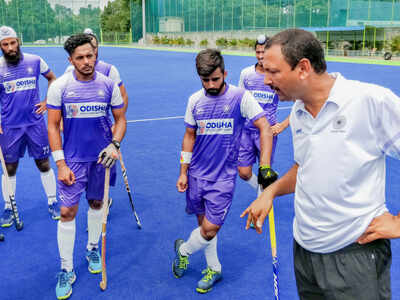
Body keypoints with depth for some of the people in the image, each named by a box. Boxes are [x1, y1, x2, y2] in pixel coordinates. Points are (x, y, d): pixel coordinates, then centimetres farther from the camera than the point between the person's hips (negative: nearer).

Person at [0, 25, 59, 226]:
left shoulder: (35, 61, -1)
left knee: (44, 164, 7)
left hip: (36, 123, 1)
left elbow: (52, 78, 16)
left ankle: (52, 202, 23)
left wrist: (48, 101, 5)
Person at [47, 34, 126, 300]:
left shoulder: (109, 85, -3)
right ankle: (66, 270, 11)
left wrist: (115, 144, -13)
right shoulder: (59, 86, -7)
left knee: (97, 203, 16)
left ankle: (93, 249, 40)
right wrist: (61, 163, -10)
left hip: (101, 157, 2)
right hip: (73, 159, -2)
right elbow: (53, 126, -4)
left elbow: (120, 119, 5)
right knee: (67, 212, -3)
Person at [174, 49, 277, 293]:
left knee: (210, 229, -5)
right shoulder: (195, 100, 2)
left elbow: (265, 129, -13)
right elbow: (190, 136, 11)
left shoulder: (241, 97, -11)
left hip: (223, 177, -4)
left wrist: (265, 167, -22)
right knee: (204, 222, 12)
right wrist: (183, 172, 9)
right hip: (197, 174, 4)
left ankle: (183, 250, 27)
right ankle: (214, 268, 33)